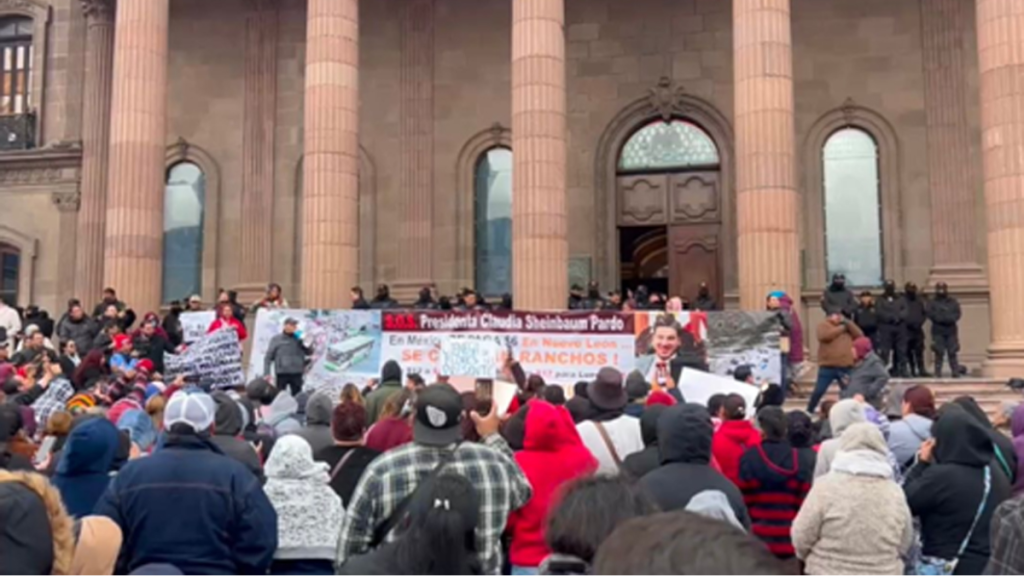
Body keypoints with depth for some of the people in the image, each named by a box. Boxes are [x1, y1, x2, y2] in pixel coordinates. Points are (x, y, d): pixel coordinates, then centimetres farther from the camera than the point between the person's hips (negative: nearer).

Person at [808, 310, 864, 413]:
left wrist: (847, 323, -3)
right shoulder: (824, 325, 2)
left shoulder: (847, 326, 17)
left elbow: (859, 335, 5)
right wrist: (842, 328, -9)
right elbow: (824, 336, -18)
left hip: (846, 367, 4)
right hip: (828, 366, -4)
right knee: (819, 391, -3)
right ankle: (809, 412, 11)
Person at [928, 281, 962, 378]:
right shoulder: (932, 303, 7)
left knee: (952, 352, -1)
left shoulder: (953, 302, 12)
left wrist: (950, 318, -16)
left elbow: (957, 314, 3)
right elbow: (931, 315, -5)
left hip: (951, 330, 2)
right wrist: (947, 318, -11)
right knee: (939, 353, -5)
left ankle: (955, 372, 2)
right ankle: (938, 372, -2)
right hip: (938, 331, -1)